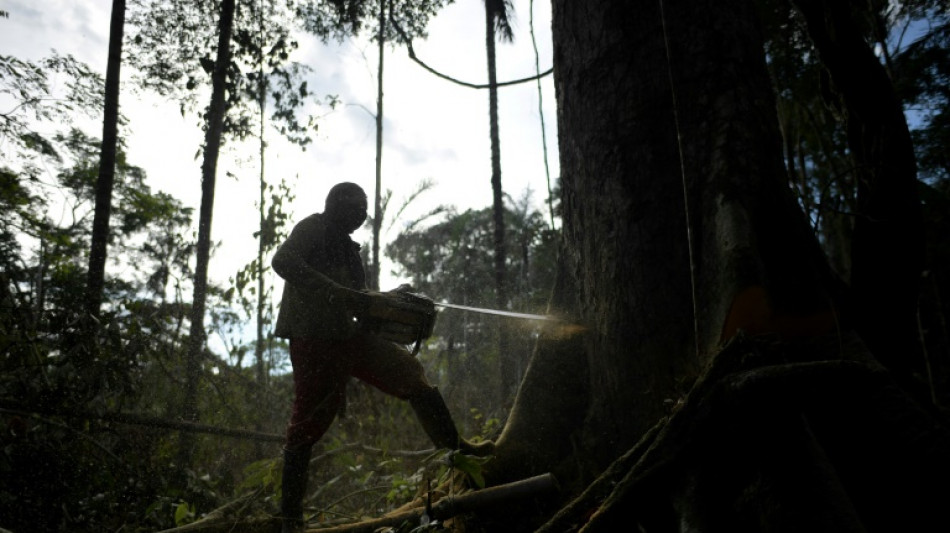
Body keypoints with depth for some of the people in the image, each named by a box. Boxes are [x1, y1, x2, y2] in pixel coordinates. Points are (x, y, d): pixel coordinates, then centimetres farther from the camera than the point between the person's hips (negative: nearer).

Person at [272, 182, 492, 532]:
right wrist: (337, 293, -27)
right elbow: (283, 261, -21)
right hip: (314, 338, -8)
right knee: (307, 423, -4)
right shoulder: (314, 227, -4)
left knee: (411, 373, 8)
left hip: (348, 335, 8)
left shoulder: (347, 248, 19)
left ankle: (454, 447, 14)